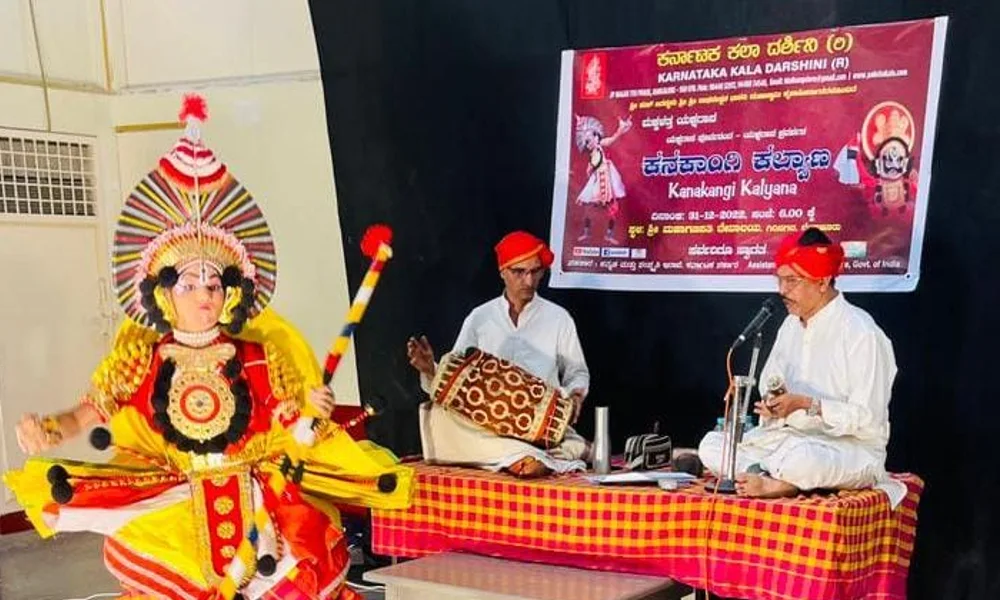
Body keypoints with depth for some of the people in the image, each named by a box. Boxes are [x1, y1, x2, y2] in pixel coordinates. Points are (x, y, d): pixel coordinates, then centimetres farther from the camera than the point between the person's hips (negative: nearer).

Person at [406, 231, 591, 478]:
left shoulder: (558, 318, 7)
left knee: (576, 447, -30)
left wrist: (575, 395, -8)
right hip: (485, 421, 1)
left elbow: (577, 373, 14)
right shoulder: (479, 318, 9)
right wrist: (430, 369, -13)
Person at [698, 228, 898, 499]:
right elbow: (769, 387, 18)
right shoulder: (791, 326, 11)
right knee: (711, 444, -11)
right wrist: (771, 405, -6)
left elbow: (868, 418, -17)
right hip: (791, 438, 8)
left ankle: (770, 482, -13)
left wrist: (806, 404, -22)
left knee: (800, 459, -41)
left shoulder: (862, 333, -13)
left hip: (854, 448, -8)